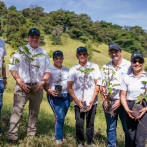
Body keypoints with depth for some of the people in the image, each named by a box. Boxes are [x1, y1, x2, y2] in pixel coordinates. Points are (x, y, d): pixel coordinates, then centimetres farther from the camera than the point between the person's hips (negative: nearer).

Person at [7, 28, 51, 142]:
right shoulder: (21, 51, 4)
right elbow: (13, 68, -1)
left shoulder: (44, 53, 13)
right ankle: (12, 135, -4)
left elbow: (48, 71, 12)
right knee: (17, 110, -10)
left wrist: (42, 83, -3)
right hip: (23, 86, -3)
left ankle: (31, 135, 23)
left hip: (38, 87, 3)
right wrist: (21, 83, -11)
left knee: (35, 112, 10)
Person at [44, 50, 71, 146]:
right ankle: (58, 138, 5)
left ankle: (60, 135, 24)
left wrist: (71, 95, 14)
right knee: (59, 117, -11)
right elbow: (45, 85, -5)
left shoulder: (67, 70, 14)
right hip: (55, 96, -5)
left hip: (66, 96, 5)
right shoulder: (50, 70, -2)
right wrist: (51, 92, -23)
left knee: (62, 117, 8)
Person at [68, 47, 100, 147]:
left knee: (90, 123, 3)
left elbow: (97, 84, 2)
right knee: (79, 123, 1)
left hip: (92, 102, 0)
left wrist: (92, 100, -5)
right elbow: (69, 87, 7)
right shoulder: (73, 69, 7)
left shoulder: (94, 67, 5)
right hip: (78, 102, 1)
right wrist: (76, 100, -4)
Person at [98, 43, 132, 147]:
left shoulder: (128, 65, -4)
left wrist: (121, 100, -12)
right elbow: (102, 85, 9)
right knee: (110, 127, 13)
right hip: (109, 102, 3)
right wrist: (105, 100, -2)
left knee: (128, 128, 3)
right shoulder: (106, 67, 8)